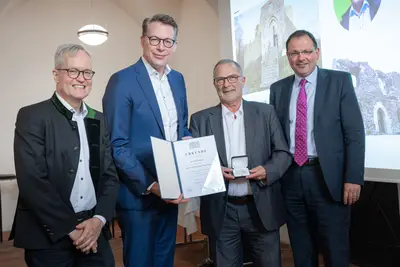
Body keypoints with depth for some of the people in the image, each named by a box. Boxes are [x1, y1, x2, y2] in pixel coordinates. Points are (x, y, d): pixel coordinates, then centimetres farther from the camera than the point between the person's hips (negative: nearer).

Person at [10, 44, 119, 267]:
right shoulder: (32, 116, -7)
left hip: (93, 232, 4)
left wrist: (99, 219, -7)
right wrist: (70, 228, -14)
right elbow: (32, 182, -14)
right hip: (48, 236, -4)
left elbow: (110, 175, 7)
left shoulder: (99, 120, 9)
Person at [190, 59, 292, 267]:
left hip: (262, 207, 1)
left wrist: (268, 170, -15)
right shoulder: (200, 119, 4)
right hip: (222, 211, 0)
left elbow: (283, 153, 4)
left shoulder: (265, 112, 5)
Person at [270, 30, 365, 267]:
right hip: (291, 177, 3)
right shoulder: (278, 88, 9)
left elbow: (355, 132, -5)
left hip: (328, 177, -3)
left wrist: (353, 178, -12)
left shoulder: (340, 81, -1)